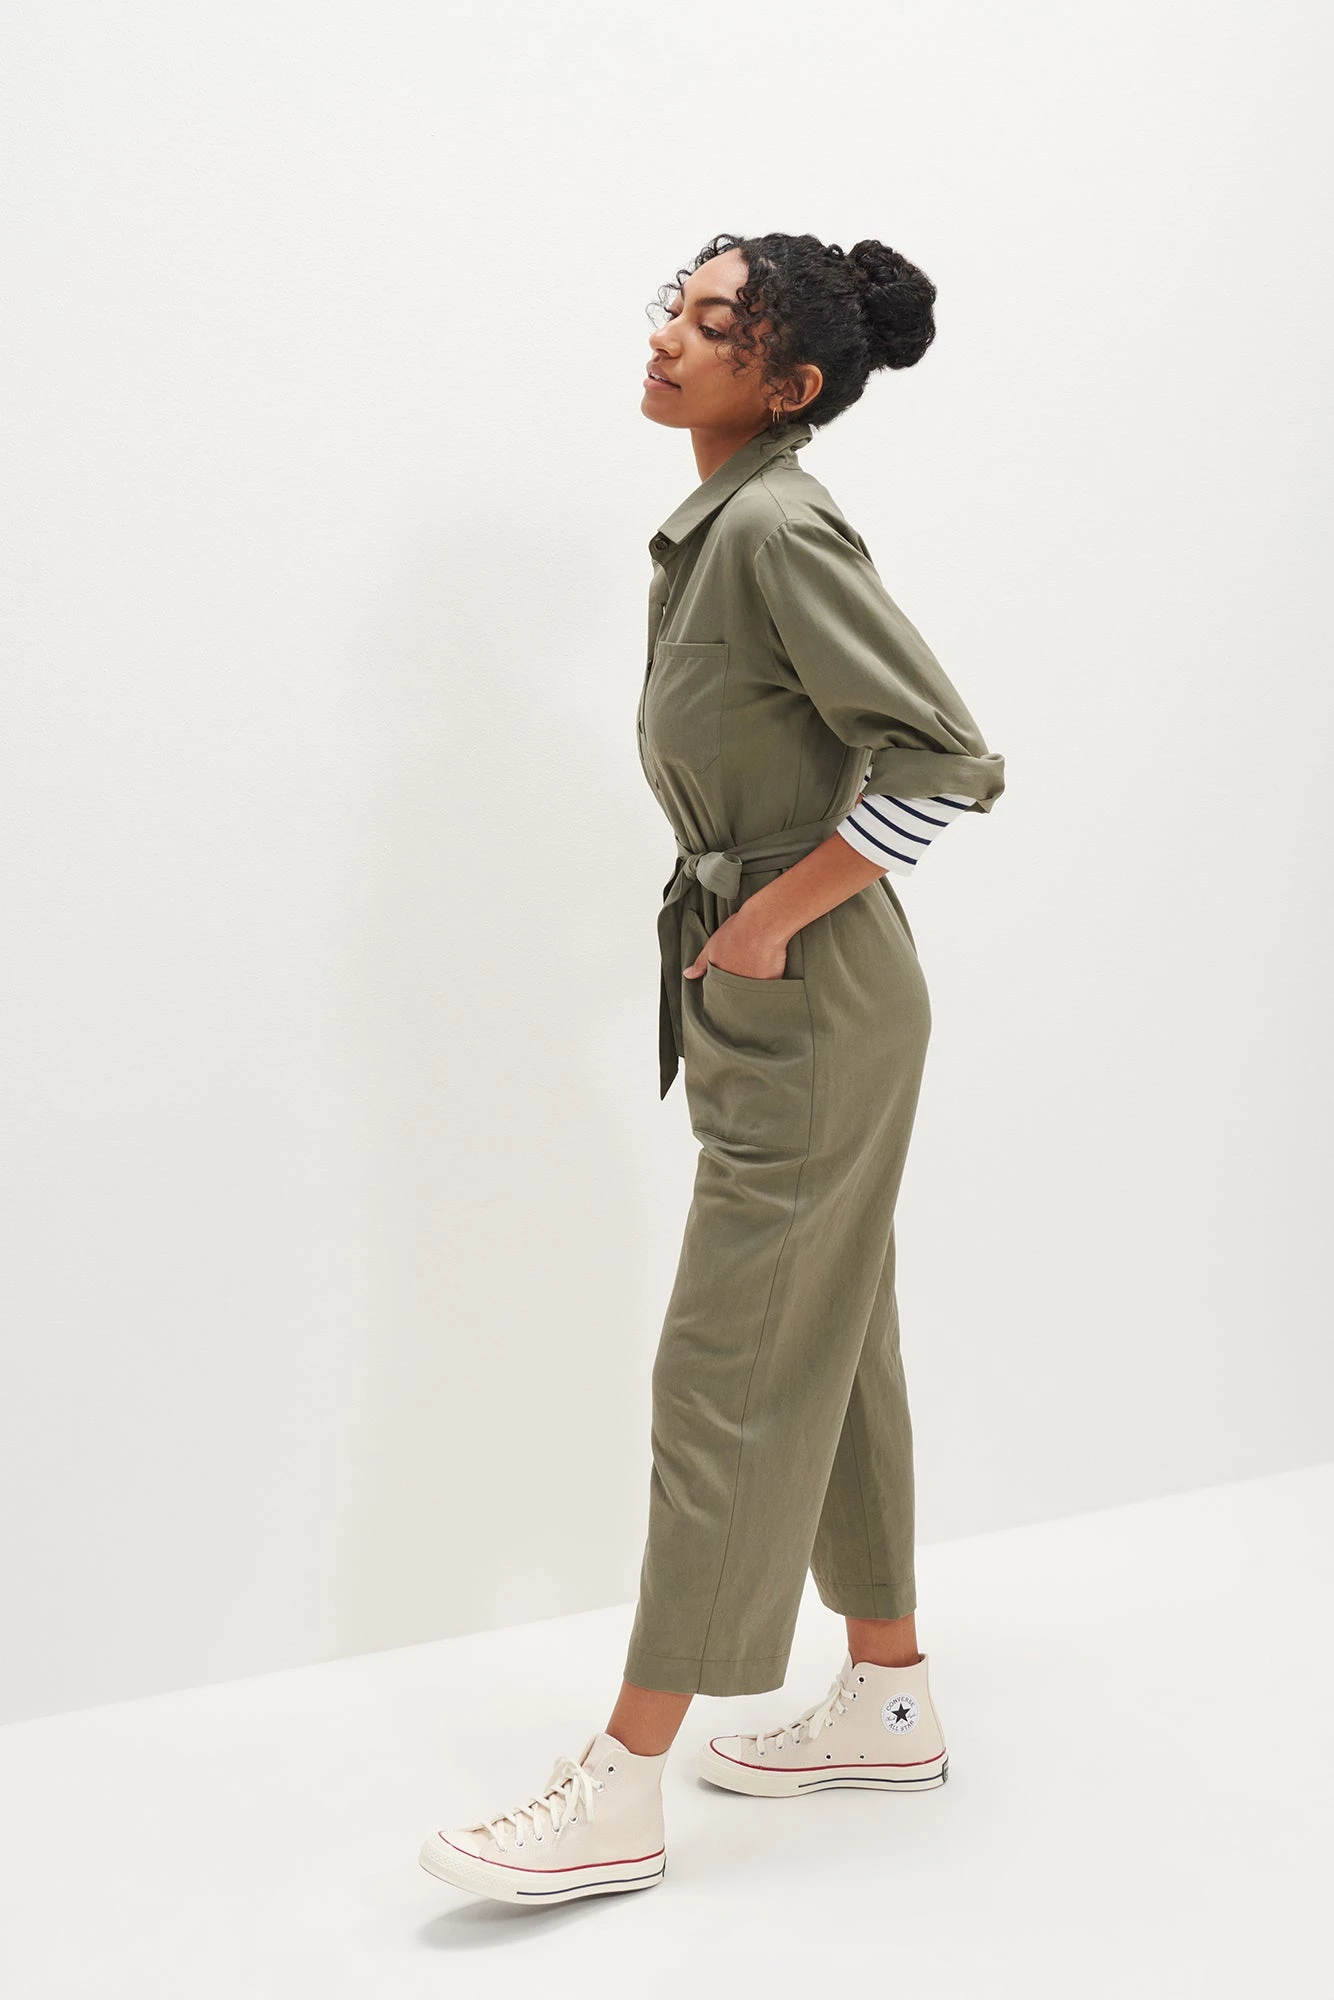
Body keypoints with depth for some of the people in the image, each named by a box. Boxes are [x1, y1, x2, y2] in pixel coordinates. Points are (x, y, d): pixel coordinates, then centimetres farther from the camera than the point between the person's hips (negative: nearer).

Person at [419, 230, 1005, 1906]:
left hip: (813, 1006, -10)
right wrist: (740, 920, 16)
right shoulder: (711, 528, 11)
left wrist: (773, 917, -18)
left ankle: (620, 1794, 5)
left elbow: (945, 761, -24)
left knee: (728, 1376, -4)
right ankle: (888, 1703, 30)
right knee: (825, 1353, 16)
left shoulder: (781, 530, -19)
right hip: (768, 1003, 10)